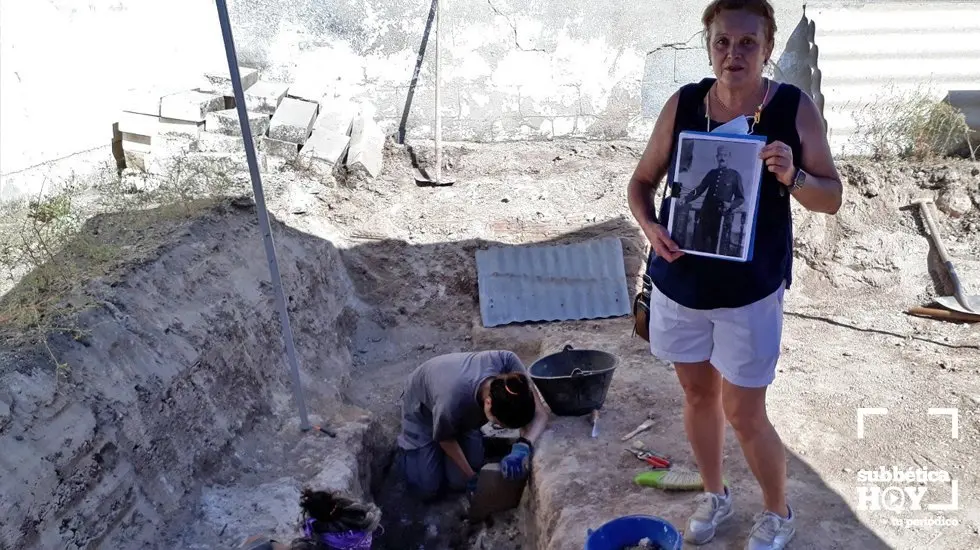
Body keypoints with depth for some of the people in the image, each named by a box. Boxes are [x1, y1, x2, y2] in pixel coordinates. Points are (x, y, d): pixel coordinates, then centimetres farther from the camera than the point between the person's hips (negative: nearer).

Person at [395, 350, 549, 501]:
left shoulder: (507, 361, -40)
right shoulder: (452, 402, -46)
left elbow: (540, 414, -33)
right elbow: (446, 439, -21)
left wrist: (523, 446, -52)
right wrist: (471, 477, -11)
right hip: (422, 409, -3)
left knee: (459, 482, -4)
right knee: (429, 489, -5)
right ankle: (407, 444, 22)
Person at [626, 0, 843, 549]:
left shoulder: (796, 108, -10)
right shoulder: (682, 104, -6)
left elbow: (833, 197, -4)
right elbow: (642, 181, 3)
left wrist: (792, 177, -25)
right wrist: (650, 226, -17)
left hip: (751, 291, -3)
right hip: (679, 283, 3)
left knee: (744, 413, 5)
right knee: (698, 394, 18)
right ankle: (715, 495, 43)